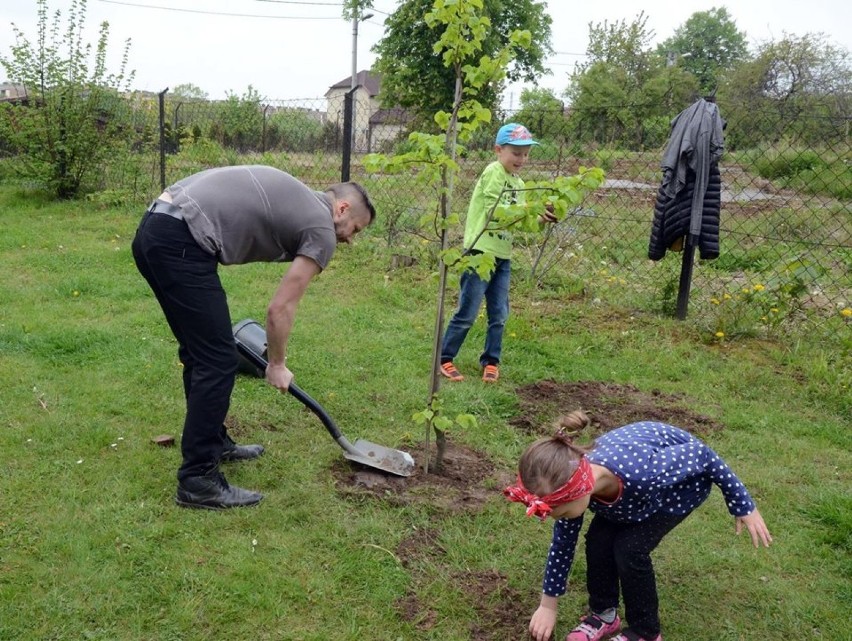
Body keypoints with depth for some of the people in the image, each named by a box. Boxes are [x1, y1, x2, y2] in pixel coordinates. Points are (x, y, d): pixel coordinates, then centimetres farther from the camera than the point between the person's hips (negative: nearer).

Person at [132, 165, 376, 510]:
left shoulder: (294, 198, 26)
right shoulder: (322, 230, 1)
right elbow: (279, 310, 1)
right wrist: (277, 365, 18)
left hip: (153, 229, 10)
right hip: (178, 242, -10)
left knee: (200, 353, 20)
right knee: (217, 361, -4)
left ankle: (213, 443, 34)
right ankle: (197, 481, 4)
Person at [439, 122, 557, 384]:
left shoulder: (518, 183, 15)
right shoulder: (493, 172, -9)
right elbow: (494, 212, -18)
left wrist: (541, 220, -6)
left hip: (503, 256, 8)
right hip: (480, 252, -7)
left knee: (499, 314, 10)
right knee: (467, 313, -1)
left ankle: (490, 361, 24)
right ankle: (444, 359, 12)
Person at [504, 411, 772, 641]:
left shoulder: (639, 470, -45)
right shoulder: (574, 482, -26)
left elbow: (701, 453, -27)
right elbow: (563, 542, -7)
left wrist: (744, 506, -13)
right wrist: (547, 606, 2)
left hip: (685, 479, -5)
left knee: (630, 547, -16)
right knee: (599, 539, -9)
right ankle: (603, 613, 16)